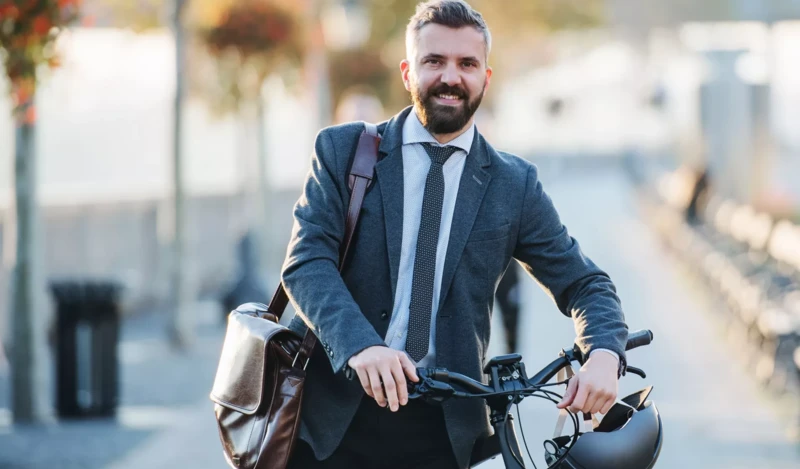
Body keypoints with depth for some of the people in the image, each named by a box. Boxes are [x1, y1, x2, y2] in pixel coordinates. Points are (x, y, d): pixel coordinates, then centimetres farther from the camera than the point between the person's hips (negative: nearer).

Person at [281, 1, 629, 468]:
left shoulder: (514, 185, 7)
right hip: (334, 417, -1)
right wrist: (360, 345, -28)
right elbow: (307, 262, -8)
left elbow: (585, 284, 7)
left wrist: (604, 355, -17)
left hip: (443, 429, 1)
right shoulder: (343, 150, 3)